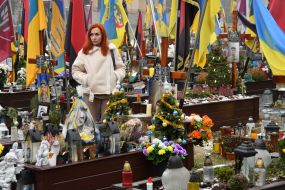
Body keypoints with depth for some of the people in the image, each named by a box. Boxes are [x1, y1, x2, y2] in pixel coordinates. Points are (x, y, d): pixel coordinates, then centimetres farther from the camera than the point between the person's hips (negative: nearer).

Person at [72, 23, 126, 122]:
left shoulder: (111, 49, 8)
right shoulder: (84, 52, 4)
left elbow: (121, 67, 12)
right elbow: (75, 70, 5)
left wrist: (115, 76, -6)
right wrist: (85, 79, -9)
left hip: (109, 92, 0)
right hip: (91, 93, 0)